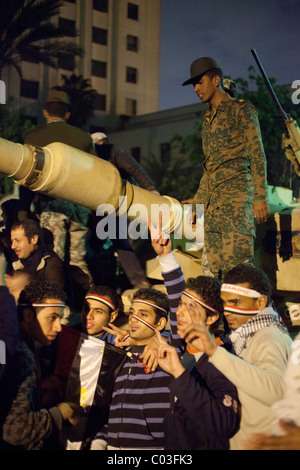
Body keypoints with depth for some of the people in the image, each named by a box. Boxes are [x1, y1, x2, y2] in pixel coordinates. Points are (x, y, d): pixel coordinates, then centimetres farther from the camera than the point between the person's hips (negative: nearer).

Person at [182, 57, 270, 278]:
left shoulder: (241, 110, 0)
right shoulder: (208, 119, 23)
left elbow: (257, 155, -7)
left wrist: (260, 197, -15)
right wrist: (196, 202, 23)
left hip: (236, 195, -8)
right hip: (212, 199, 8)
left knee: (237, 265, -16)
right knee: (215, 268, 1)